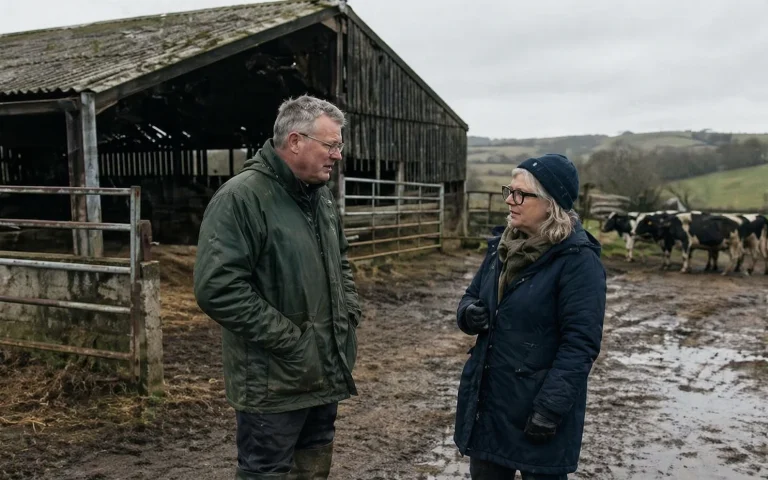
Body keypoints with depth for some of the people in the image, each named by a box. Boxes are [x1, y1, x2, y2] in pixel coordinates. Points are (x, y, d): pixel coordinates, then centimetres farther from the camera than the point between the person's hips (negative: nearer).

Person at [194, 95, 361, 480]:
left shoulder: (320, 195, 9)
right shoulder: (241, 198, -18)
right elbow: (217, 289, -26)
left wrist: (350, 313, 7)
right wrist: (289, 340, -23)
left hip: (326, 371, 8)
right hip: (274, 380, -8)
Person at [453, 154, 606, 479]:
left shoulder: (578, 259, -16)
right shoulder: (503, 246, 7)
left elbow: (580, 343, -19)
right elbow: (472, 297, 16)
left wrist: (551, 407, -23)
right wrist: (468, 313, -8)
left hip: (537, 405, -7)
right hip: (487, 398, 7)